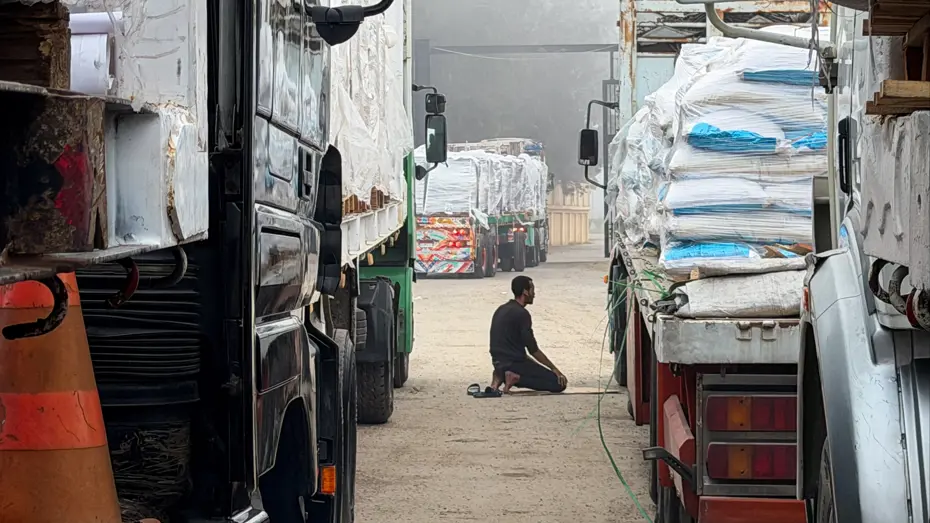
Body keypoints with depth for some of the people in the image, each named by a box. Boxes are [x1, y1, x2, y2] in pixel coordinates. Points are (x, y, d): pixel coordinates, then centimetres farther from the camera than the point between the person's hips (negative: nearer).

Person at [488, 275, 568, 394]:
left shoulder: (501, 310, 14)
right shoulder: (521, 314, -15)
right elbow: (533, 349, -15)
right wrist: (554, 369, -7)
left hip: (499, 362, 9)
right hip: (514, 363, -9)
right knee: (559, 383, -8)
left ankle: (502, 376, 9)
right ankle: (516, 378, -12)